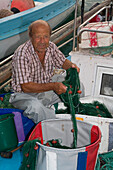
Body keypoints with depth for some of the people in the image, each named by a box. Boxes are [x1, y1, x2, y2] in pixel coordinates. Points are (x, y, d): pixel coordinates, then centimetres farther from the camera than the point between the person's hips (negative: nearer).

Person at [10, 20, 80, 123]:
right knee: (36, 108, -38)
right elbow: (26, 87, -28)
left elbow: (63, 62, 13)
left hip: (47, 86, 7)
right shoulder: (22, 54, -26)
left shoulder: (51, 47, -7)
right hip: (26, 95, -6)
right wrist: (53, 86, -34)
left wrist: (71, 66, -13)